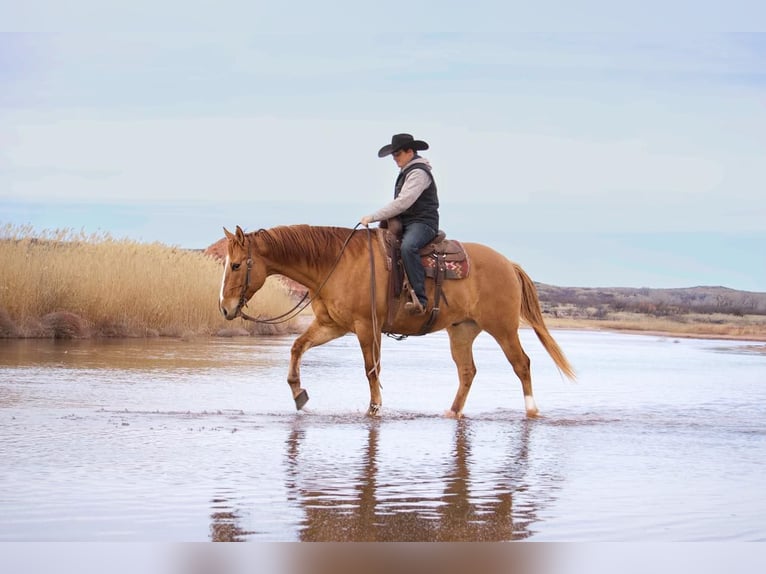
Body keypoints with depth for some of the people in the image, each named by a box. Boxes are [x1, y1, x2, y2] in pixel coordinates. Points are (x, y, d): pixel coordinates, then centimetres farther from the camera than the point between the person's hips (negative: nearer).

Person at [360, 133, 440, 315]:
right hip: (405, 223, 11)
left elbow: (402, 203, -22)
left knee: (408, 247, -38)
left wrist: (373, 217, -21)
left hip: (422, 223, -11)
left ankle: (420, 299, -43)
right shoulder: (406, 172, 19)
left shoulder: (419, 172, -13)